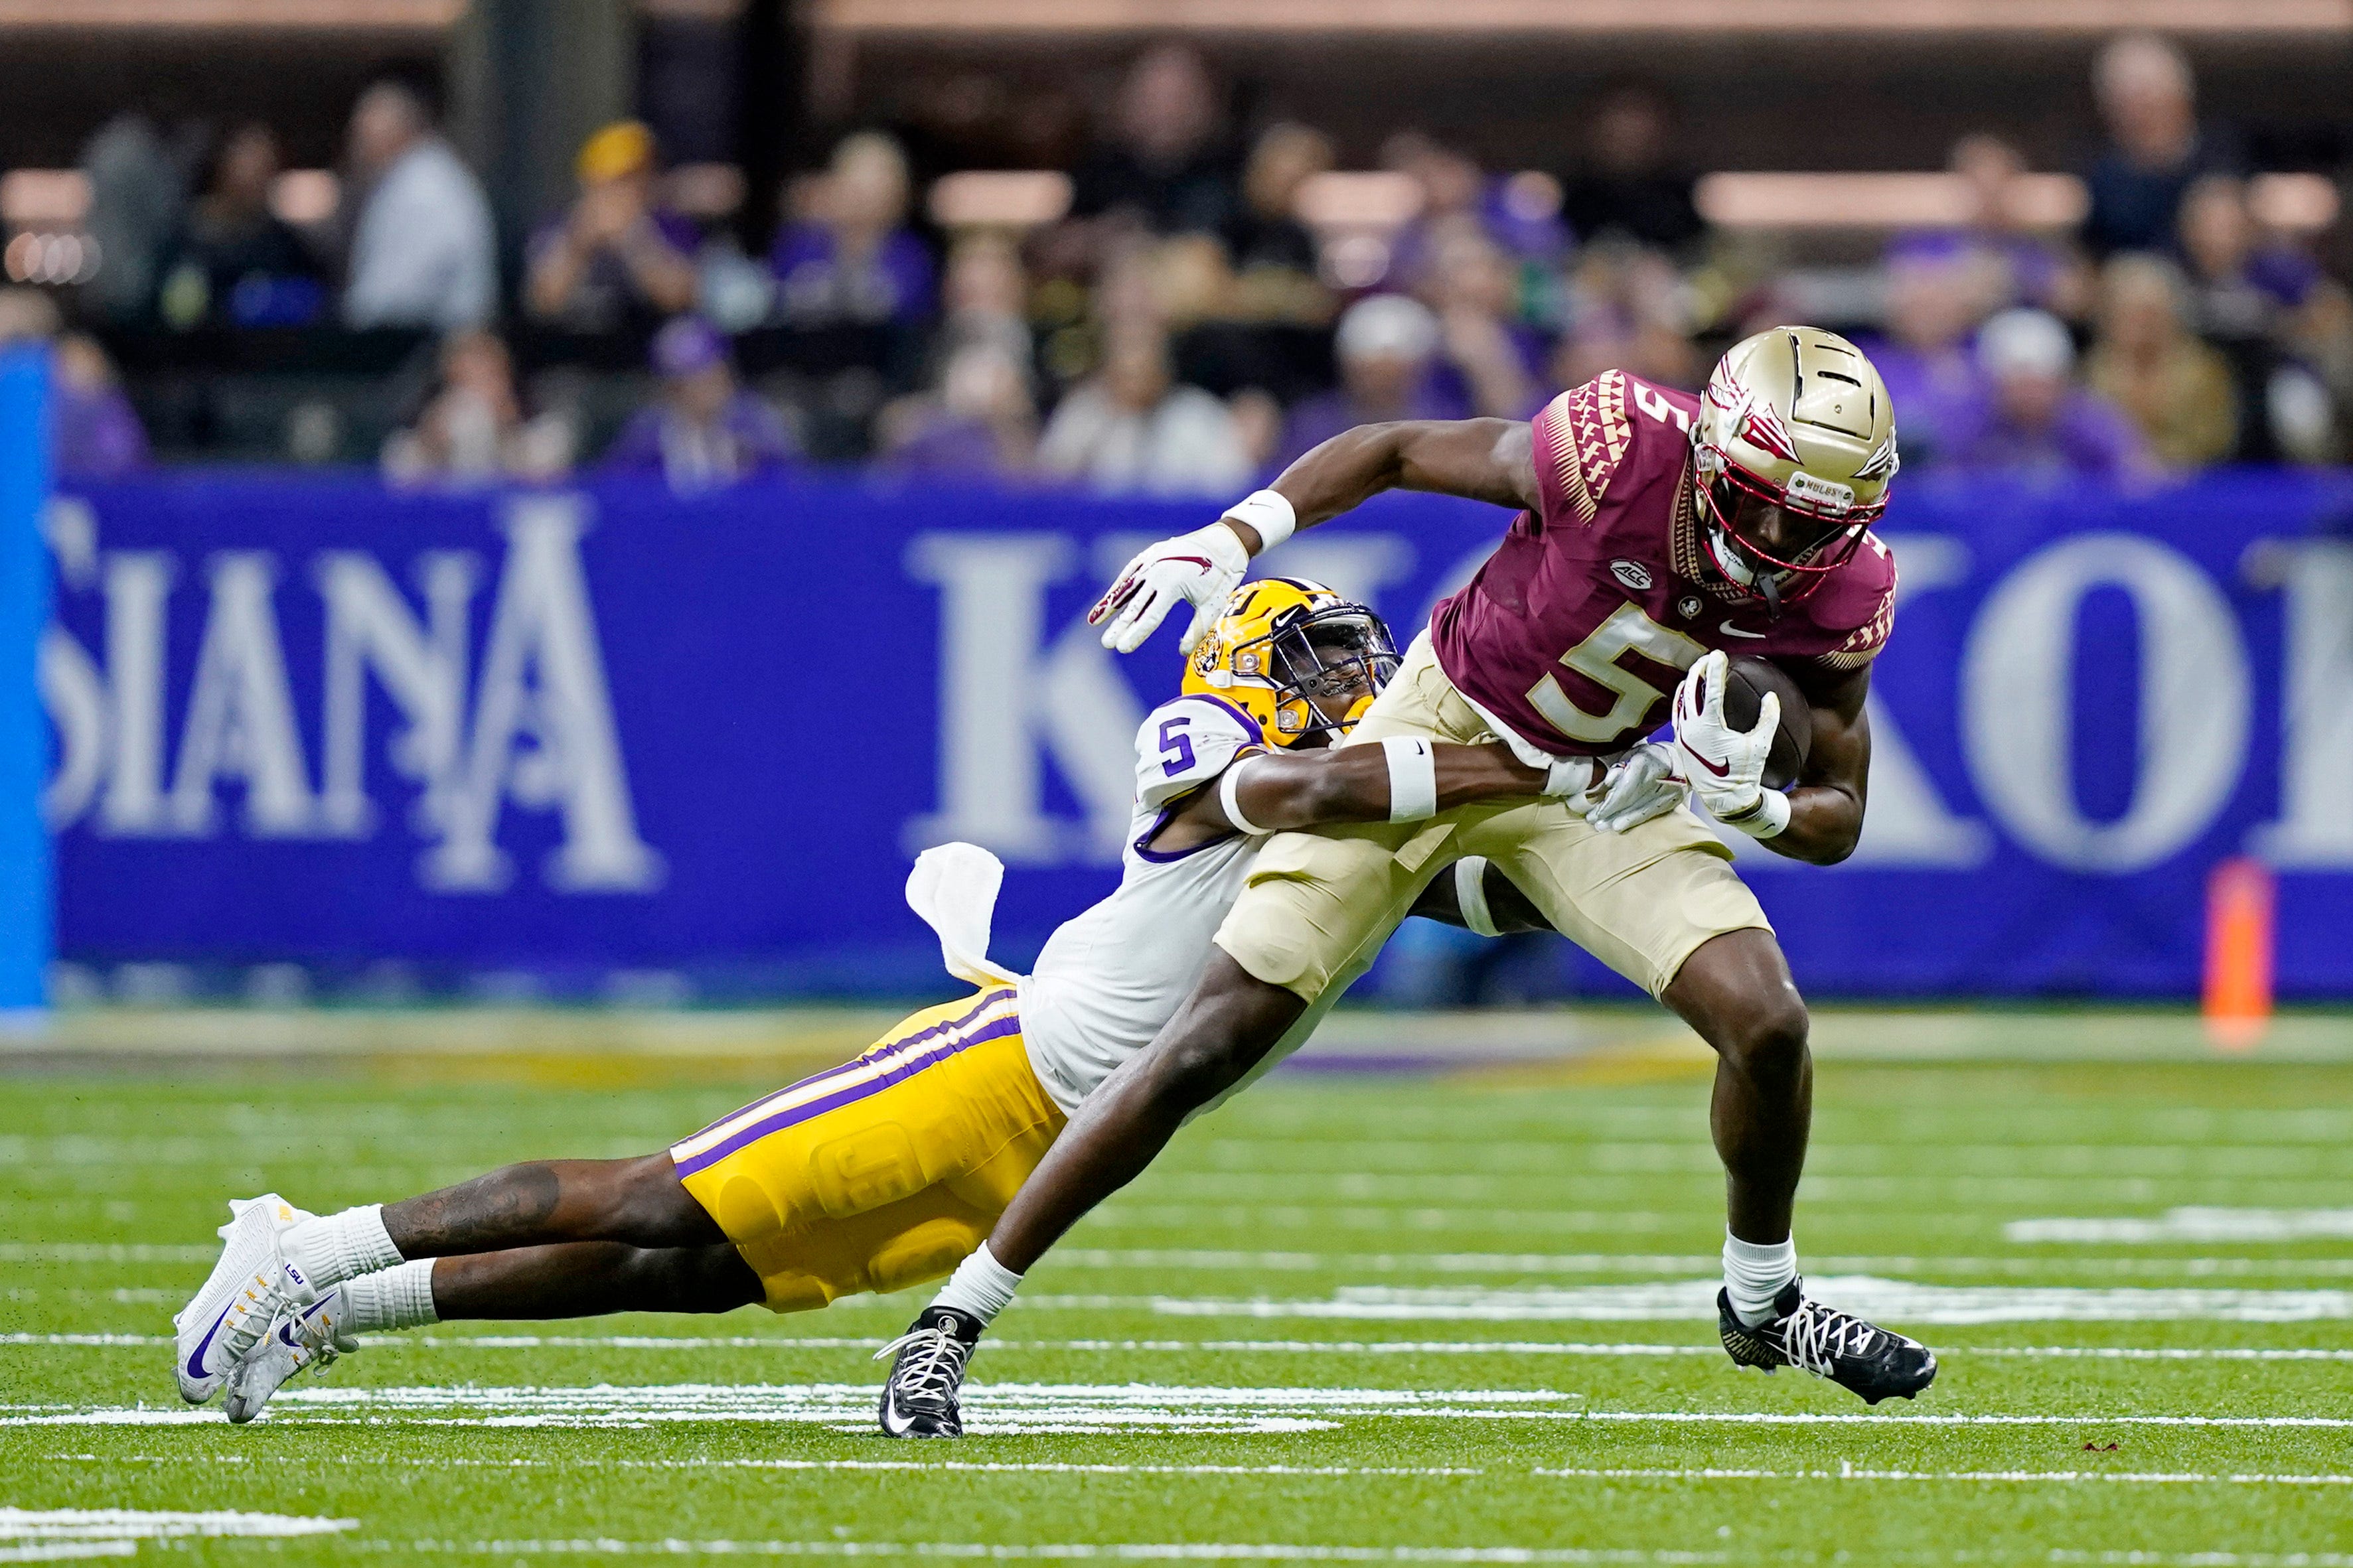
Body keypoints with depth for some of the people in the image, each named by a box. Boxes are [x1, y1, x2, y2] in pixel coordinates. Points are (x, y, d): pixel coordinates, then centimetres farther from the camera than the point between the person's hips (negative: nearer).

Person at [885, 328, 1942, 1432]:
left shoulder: (1835, 592, -19)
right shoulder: (1617, 454, -30)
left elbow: (1837, 821, -6)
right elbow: (1396, 451, -12)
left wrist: (1743, 803, -28)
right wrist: (1228, 540, -21)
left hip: (1595, 784, 3)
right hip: (1440, 728, -3)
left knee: (1767, 1025, -14)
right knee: (1212, 1041, -10)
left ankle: (1763, 1306, 17)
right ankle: (955, 1318, -2)